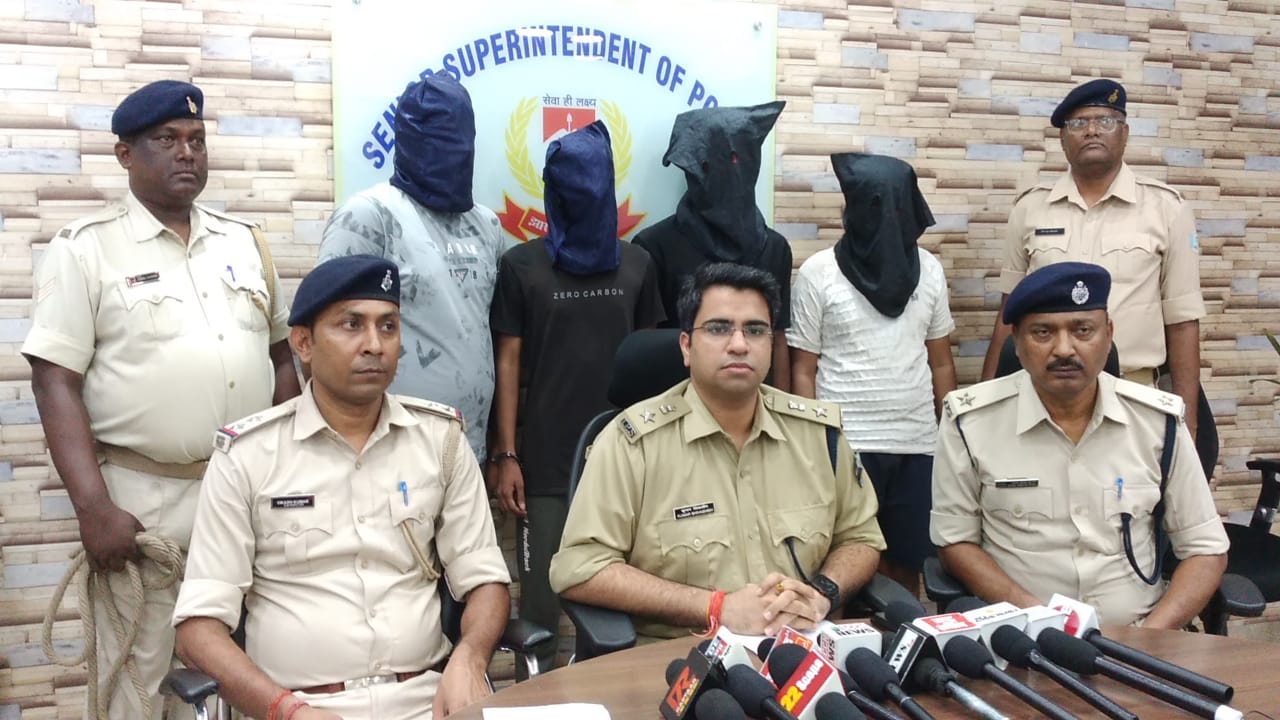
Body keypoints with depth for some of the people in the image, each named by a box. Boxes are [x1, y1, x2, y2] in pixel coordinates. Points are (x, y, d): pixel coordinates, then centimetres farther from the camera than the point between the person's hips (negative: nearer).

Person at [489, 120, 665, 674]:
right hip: (546, 463, -2)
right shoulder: (521, 265, 0)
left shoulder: (636, 264, 8)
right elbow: (508, 362, -1)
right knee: (540, 603, 4)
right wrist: (505, 456, -6)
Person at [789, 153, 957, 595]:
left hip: (918, 445, 3)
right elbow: (803, 370, -2)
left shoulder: (928, 269, 6)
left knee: (907, 563, 9)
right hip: (845, 445, -3)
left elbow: (940, 362, 11)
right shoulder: (818, 273, -4)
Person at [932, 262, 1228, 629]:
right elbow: (955, 541, 2)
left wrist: (1150, 638, -8)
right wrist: (1033, 614, -12)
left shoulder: (1159, 420, 1)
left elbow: (1205, 549, 7)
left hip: (1135, 637, 2)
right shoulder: (970, 420, -5)